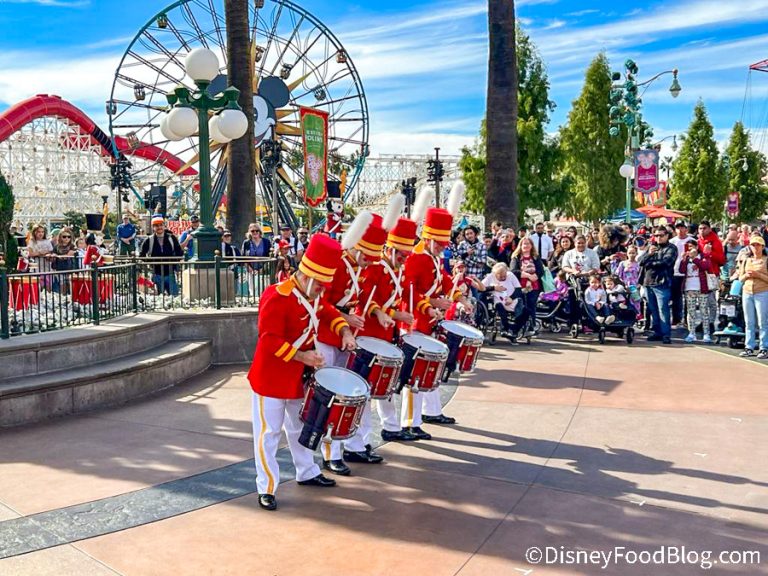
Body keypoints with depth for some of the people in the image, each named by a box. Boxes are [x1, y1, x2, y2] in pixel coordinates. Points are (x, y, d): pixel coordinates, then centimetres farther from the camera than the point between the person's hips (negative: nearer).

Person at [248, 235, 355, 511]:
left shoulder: (313, 296, 3)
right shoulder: (277, 297, -24)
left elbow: (328, 313, 20)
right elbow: (270, 340, -27)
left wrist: (345, 331, 1)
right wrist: (302, 356, -28)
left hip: (298, 377, 9)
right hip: (271, 377, -9)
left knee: (300, 426, 22)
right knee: (269, 431, 0)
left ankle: (307, 473, 38)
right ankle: (266, 488, 9)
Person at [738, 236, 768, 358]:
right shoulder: (746, 261, 15)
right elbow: (740, 278, 16)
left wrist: (758, 275, -16)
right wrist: (746, 275, -4)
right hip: (747, 293, 4)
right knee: (749, 322, 5)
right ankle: (749, 348, 8)